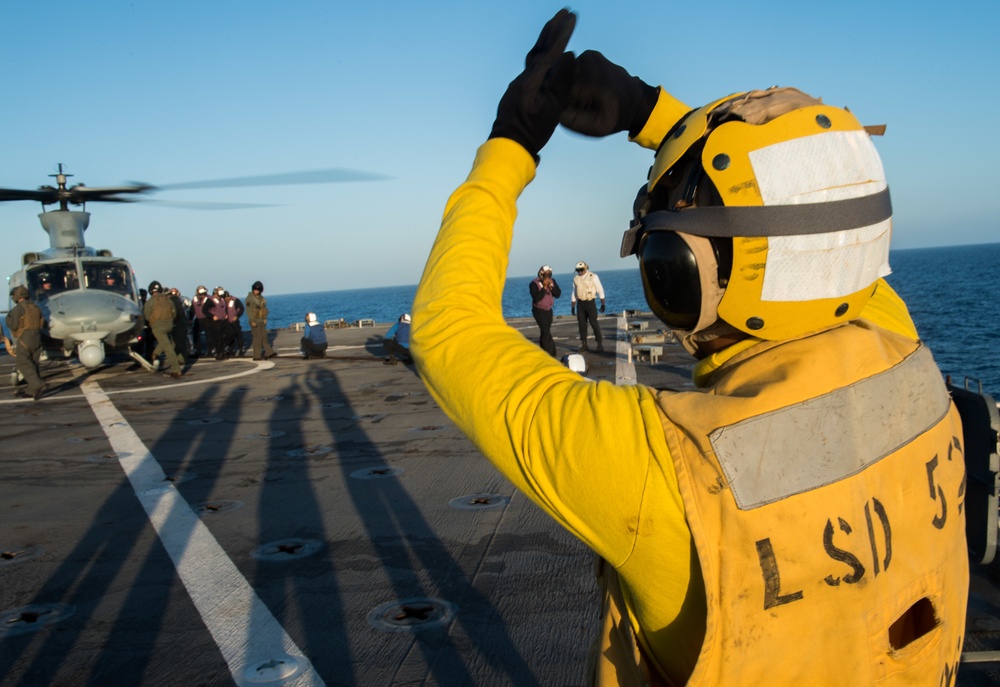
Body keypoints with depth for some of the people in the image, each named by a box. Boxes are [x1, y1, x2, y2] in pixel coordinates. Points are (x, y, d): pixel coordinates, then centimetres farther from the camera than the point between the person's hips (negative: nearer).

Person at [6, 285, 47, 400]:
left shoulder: (18, 309, -11)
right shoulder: (36, 308, 11)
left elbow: (13, 325, -13)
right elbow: (42, 323, 15)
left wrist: (8, 319, 5)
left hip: (24, 339, -7)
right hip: (37, 339, 7)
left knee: (23, 364, -6)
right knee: (33, 364, 10)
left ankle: (39, 385, -23)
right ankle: (30, 390, 14)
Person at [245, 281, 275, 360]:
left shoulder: (261, 297, 9)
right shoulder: (250, 297, -11)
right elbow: (248, 310, -14)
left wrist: (265, 318, 9)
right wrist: (252, 321, -19)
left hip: (261, 320, 7)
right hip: (254, 321, -7)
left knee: (264, 336, 12)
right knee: (257, 338, -5)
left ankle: (269, 353, 19)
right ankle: (257, 356, 0)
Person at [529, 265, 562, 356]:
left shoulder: (552, 281, 0)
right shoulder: (534, 283, -18)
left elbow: (558, 294, -6)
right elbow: (536, 298, -27)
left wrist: (551, 286, -21)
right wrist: (544, 287, -27)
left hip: (548, 310, 6)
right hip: (538, 310, -6)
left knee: (545, 331, 10)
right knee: (545, 331, -15)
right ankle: (551, 353, -13)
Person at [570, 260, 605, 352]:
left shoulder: (593, 277, -8)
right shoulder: (576, 278, 6)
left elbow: (600, 290, -5)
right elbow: (574, 293, 12)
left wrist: (603, 304, -8)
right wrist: (572, 306, 9)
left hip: (590, 303, -4)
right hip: (580, 303, 4)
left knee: (594, 324, -7)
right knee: (582, 324, 2)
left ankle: (600, 345, -1)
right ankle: (584, 345, 9)